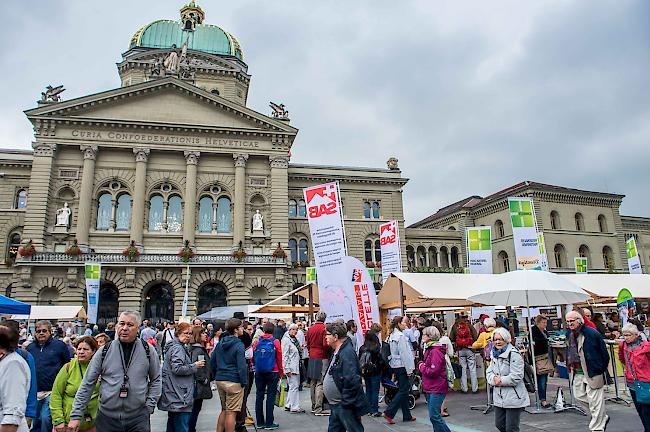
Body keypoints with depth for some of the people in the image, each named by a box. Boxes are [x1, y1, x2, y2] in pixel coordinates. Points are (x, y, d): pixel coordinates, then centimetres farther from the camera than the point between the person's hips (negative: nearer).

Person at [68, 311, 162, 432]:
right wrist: (76, 415, 0)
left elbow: (156, 380, 8)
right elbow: (87, 384, 2)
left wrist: (149, 405, 0)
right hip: (106, 417, 1)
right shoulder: (104, 351, -1)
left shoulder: (148, 350, -1)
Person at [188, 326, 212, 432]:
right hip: (199, 385, -9)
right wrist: (204, 380, -15)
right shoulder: (198, 350, -20)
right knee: (196, 407, 1)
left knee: (195, 407, 17)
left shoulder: (193, 348, 10)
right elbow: (197, 368, -26)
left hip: (196, 384, 9)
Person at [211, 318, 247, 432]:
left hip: (220, 380, 7)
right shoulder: (239, 345, -14)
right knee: (231, 412, 1)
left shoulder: (220, 343, 9)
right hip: (234, 382, -7)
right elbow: (241, 366, -17)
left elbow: (212, 362, 14)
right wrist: (244, 382, -9)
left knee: (224, 410, 21)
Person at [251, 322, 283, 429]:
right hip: (273, 372, -3)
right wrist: (281, 372, 10)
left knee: (259, 396, 12)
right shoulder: (275, 342, -8)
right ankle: (269, 423, 6)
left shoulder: (257, 342, -1)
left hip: (259, 372, 3)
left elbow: (253, 358, 5)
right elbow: (279, 358, -3)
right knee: (270, 397, 3)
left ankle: (260, 422, 18)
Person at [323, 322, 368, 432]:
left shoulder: (347, 353, -23)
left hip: (345, 406, -10)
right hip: (336, 405, 10)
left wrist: (346, 403, -22)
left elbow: (351, 380, -28)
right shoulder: (336, 351, 9)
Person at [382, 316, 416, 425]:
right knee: (404, 390, -2)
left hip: (395, 366, 9)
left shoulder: (392, 336, 11)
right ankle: (389, 413, -3)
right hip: (402, 366, -9)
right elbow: (404, 354, -19)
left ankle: (407, 416, 21)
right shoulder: (401, 336, -17)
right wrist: (409, 369, -14)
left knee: (404, 390, 15)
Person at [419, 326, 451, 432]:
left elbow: (434, 371, -24)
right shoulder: (429, 349, 14)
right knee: (434, 416, 14)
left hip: (437, 388, -10)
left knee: (434, 416, -9)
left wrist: (422, 367, -11)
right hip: (430, 388, 10)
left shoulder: (436, 351, -18)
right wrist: (422, 365, 3)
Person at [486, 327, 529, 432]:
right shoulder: (494, 354, 11)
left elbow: (516, 377, -20)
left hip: (513, 397, -8)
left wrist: (501, 380, -15)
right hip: (499, 397, 8)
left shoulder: (514, 354, -15)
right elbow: (489, 371, 11)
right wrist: (494, 379, -9)